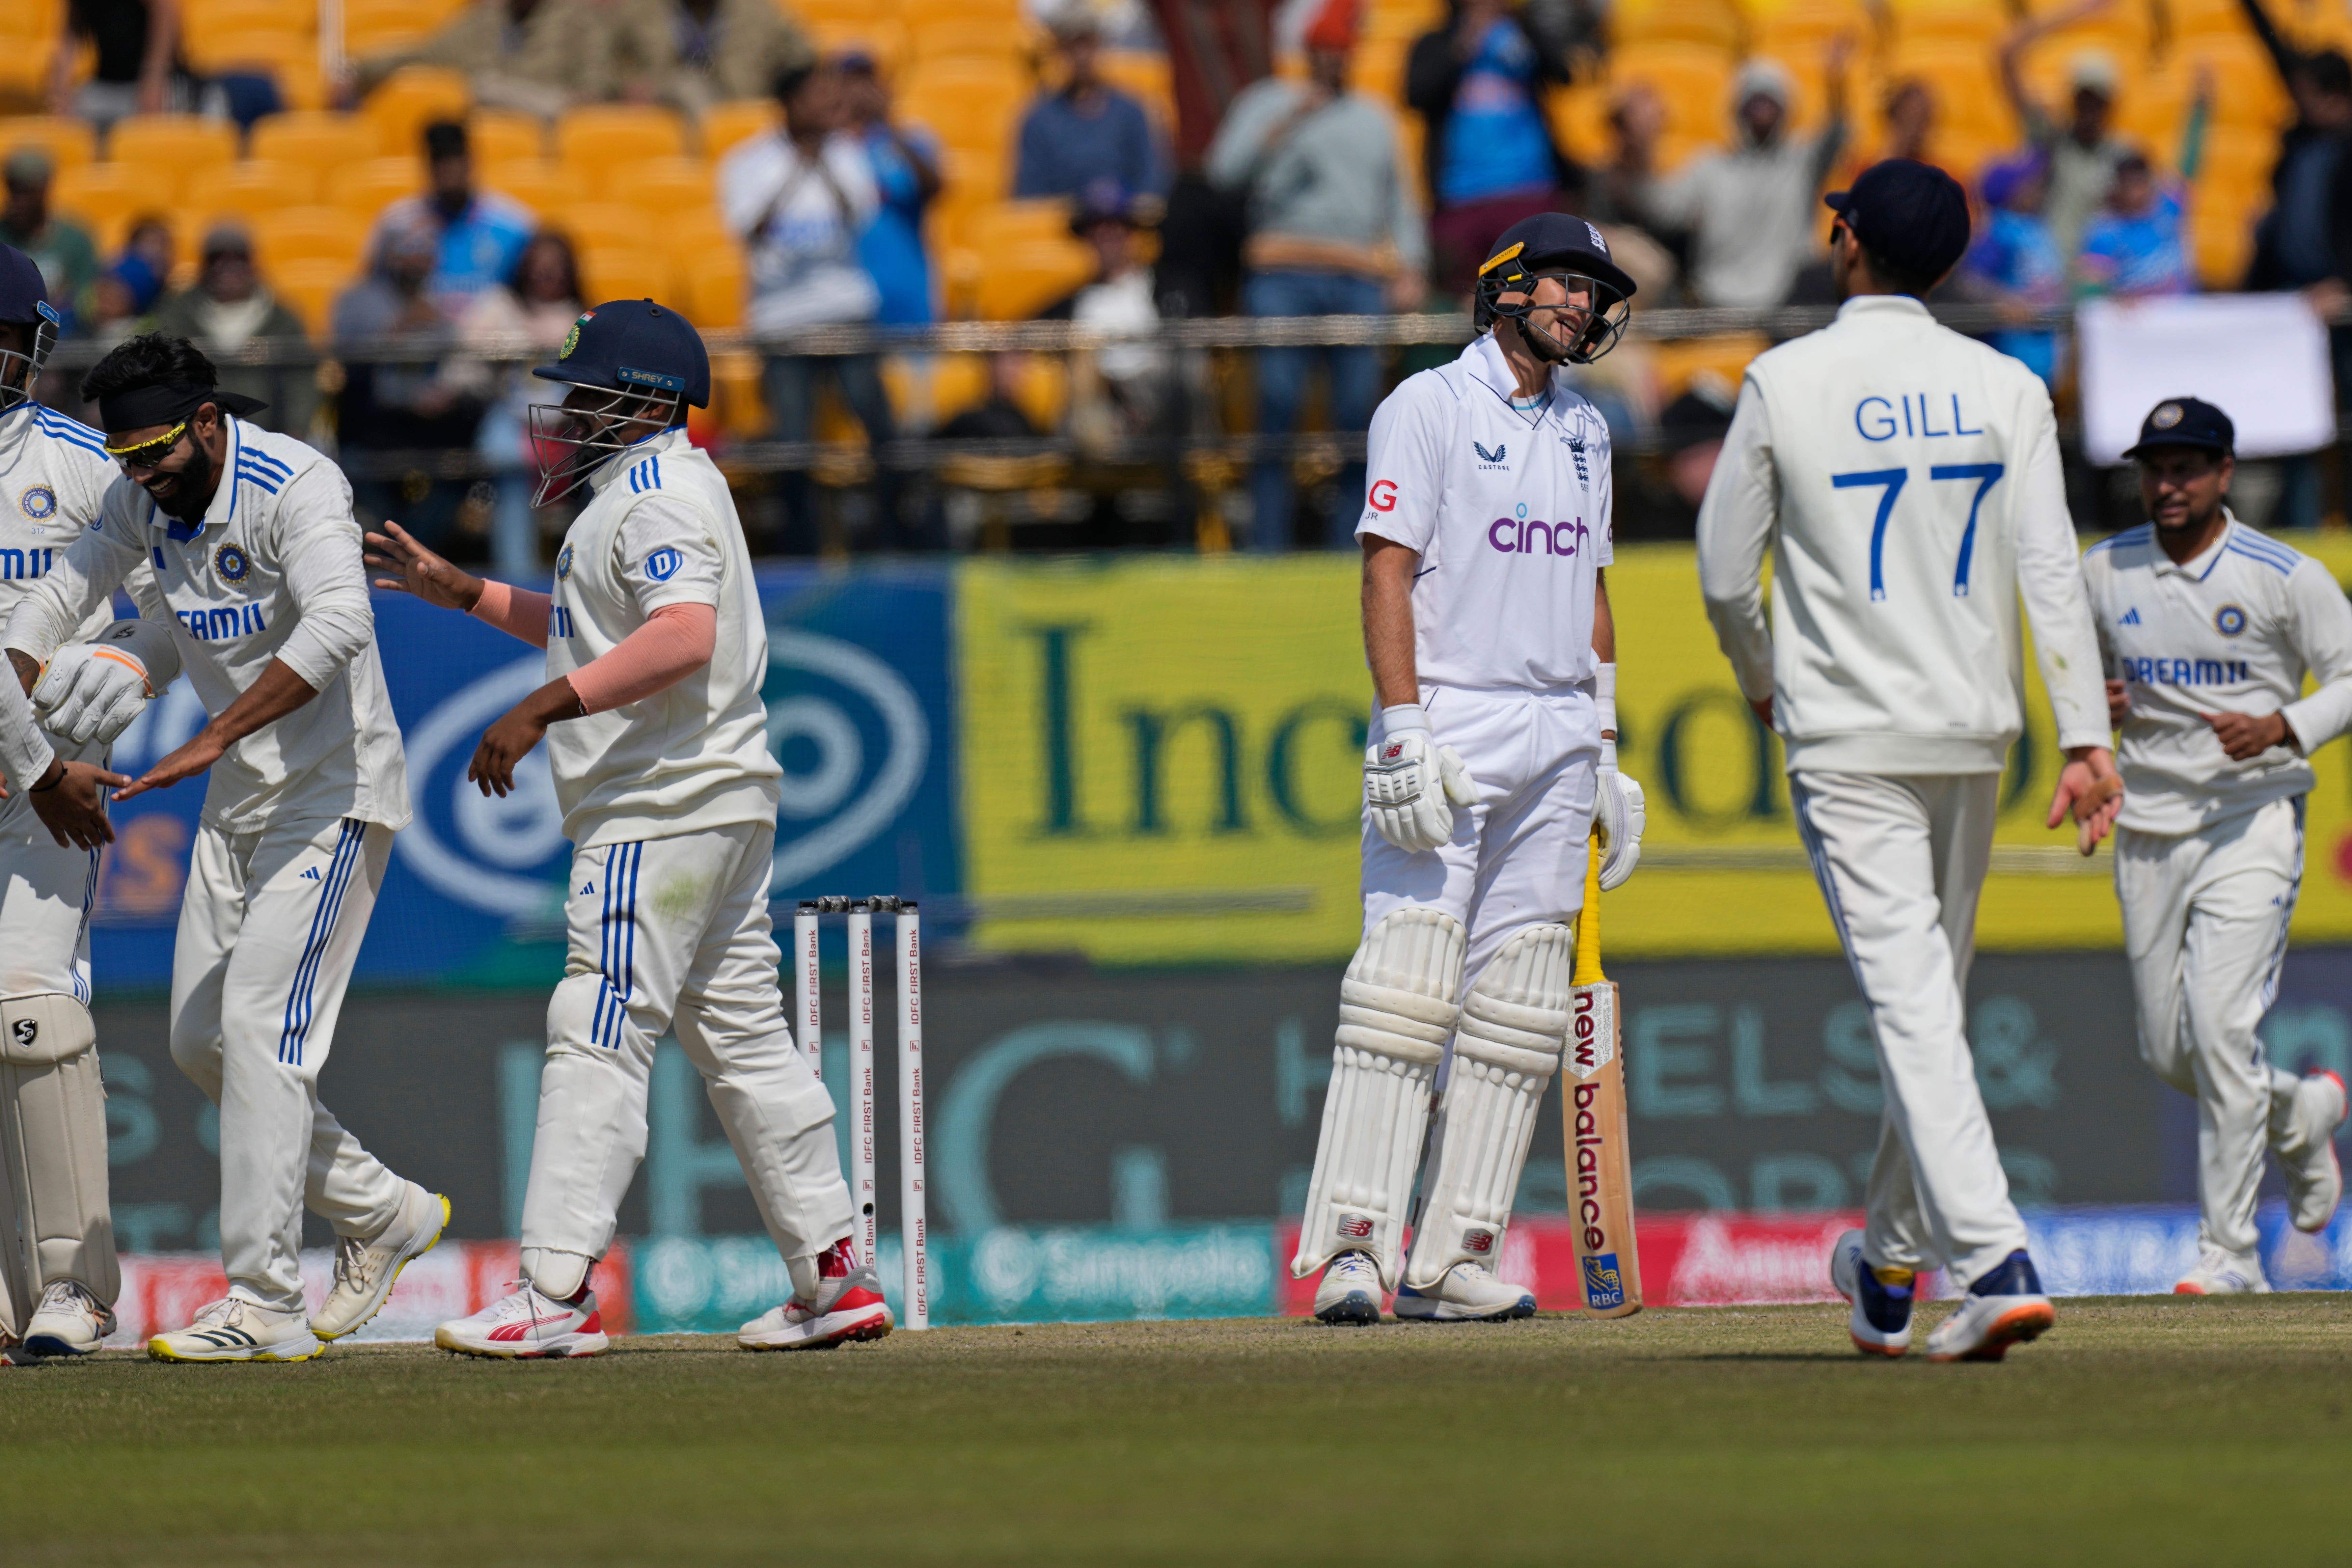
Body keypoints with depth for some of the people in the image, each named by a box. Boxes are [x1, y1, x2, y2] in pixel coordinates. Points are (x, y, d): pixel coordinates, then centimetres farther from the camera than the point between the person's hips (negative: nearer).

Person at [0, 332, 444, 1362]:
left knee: (259, 1023, -16)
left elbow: (339, 626, -39)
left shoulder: (296, 487, -23)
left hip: (334, 795, -9)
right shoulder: (142, 503, 1)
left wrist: (212, 741, -43)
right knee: (199, 1039, 9)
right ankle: (380, 1212, 24)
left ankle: (263, 1306, -15)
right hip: (237, 802, 9)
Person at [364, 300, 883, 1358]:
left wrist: (543, 709, -33)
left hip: (663, 813, -11)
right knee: (742, 1038, 13)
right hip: (721, 806, 11)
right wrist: (459, 592, 27)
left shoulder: (660, 495, -13)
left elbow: (684, 636, -30)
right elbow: (594, 631, 33)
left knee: (600, 1034, -14)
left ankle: (558, 1293, -20)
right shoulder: (641, 491, 21)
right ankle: (833, 1279, 15)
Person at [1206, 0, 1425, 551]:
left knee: (1358, 417, -3)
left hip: (1360, 283, 3)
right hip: (1282, 277, -3)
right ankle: (1268, 550, -9)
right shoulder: (1268, 104, 12)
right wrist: (1291, 119, -9)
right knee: (1276, 409, -10)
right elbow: (1226, 172, -3)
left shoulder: (1374, 120, 22)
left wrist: (1410, 269, 9)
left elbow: (1400, 203, 23)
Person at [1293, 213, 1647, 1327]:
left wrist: (1605, 757, 16)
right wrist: (1403, 735, -19)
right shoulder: (1429, 408, -3)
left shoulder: (1584, 432, 17)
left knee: (1517, 1004, 2)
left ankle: (1454, 1257, 2)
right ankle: (1355, 1246, -17)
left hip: (1558, 734, 7)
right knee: (1410, 979, -14)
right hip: (1451, 723, -7)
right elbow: (1388, 571, -10)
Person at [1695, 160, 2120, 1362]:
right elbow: (2051, 572, -5)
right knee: (1932, 992, 17)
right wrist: (2085, 740, -7)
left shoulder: (1784, 384, -6)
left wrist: (1760, 680, 19)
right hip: (1972, 732, 4)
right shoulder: (2004, 389, 2)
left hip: (1847, 740, -4)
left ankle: (1993, 1262, -25)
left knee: (1911, 1000, -10)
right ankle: (1892, 1263, 28)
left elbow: (1724, 574, -1)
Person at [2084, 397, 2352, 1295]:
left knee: (2220, 1026, -17)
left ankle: (2231, 1252, -11)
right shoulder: (2104, 573, 5)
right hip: (2149, 828, 5)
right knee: (2168, 1051, 7)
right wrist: (2098, 705, -4)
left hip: (2253, 821, -5)